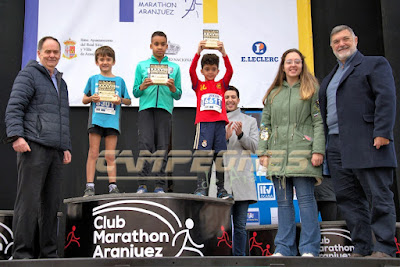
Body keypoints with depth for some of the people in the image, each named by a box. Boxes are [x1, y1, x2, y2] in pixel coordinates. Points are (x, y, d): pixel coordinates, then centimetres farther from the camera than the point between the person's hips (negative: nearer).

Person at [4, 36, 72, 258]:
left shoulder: (61, 82, 26)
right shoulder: (29, 74, 3)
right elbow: (14, 107, -8)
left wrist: (67, 146, 21)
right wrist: (16, 135, -20)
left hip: (56, 151, 7)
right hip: (33, 148, -7)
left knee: (51, 203, 6)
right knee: (29, 201, -7)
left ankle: (48, 253, 12)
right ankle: (23, 253, -2)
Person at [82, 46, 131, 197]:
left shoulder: (119, 80, 12)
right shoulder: (93, 79, 11)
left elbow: (128, 101, 15)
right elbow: (84, 100, 15)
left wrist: (120, 100, -6)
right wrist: (91, 98, -7)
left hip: (112, 121, 0)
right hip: (96, 120, 0)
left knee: (110, 155, 2)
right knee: (93, 153, -3)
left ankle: (113, 186, 4)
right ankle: (89, 186, -3)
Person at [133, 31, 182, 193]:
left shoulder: (174, 67, 15)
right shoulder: (142, 65, 15)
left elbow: (178, 96, 13)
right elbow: (135, 93, 11)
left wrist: (173, 88, -7)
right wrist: (143, 86, -9)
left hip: (165, 109, 1)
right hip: (146, 108, 0)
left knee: (162, 146, -3)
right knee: (145, 144, -11)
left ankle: (160, 185, 0)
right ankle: (142, 184, -8)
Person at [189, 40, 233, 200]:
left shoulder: (221, 84, 17)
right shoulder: (198, 85, 13)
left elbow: (230, 71, 2)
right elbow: (191, 71, -2)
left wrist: (223, 53, -11)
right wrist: (198, 52, -14)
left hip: (219, 122, 2)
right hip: (203, 122, -2)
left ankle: (221, 189, 8)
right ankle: (201, 188, -9)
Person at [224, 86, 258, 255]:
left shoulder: (250, 121, 18)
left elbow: (254, 147, 8)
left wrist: (241, 135, -9)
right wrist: (225, 137, -12)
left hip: (242, 177, 1)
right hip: (221, 176, -1)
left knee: (240, 225, 3)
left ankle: (239, 257, 9)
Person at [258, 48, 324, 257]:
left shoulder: (312, 90, 7)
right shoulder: (273, 93, 18)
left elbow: (319, 122, 0)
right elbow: (265, 124, 17)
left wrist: (318, 150, -10)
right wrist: (263, 151, 7)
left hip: (302, 153, -4)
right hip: (278, 155, 4)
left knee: (305, 199, -5)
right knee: (283, 201, 5)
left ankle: (309, 249, 1)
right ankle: (284, 248, 10)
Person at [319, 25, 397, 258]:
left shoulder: (375, 64, 5)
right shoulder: (329, 78, 26)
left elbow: (387, 99, -8)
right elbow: (324, 112, 23)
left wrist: (382, 133, -19)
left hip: (366, 143, -7)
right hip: (337, 146, 7)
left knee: (378, 198, -4)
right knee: (348, 199, 7)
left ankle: (385, 249, 1)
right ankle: (363, 248, 13)